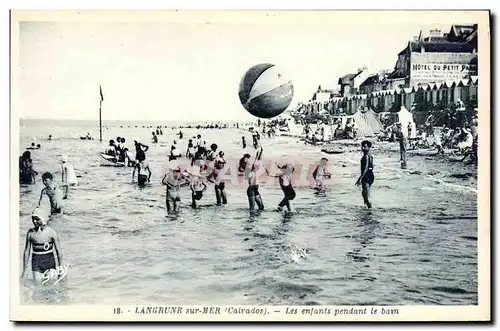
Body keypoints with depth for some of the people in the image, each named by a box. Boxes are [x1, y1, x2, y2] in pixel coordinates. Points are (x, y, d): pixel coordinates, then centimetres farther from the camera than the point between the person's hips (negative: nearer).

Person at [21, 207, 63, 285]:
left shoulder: (51, 232, -9)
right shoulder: (30, 233, -3)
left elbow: (58, 251, -4)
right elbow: (26, 252, 4)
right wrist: (24, 270, 4)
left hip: (49, 261, -2)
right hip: (36, 262, 2)